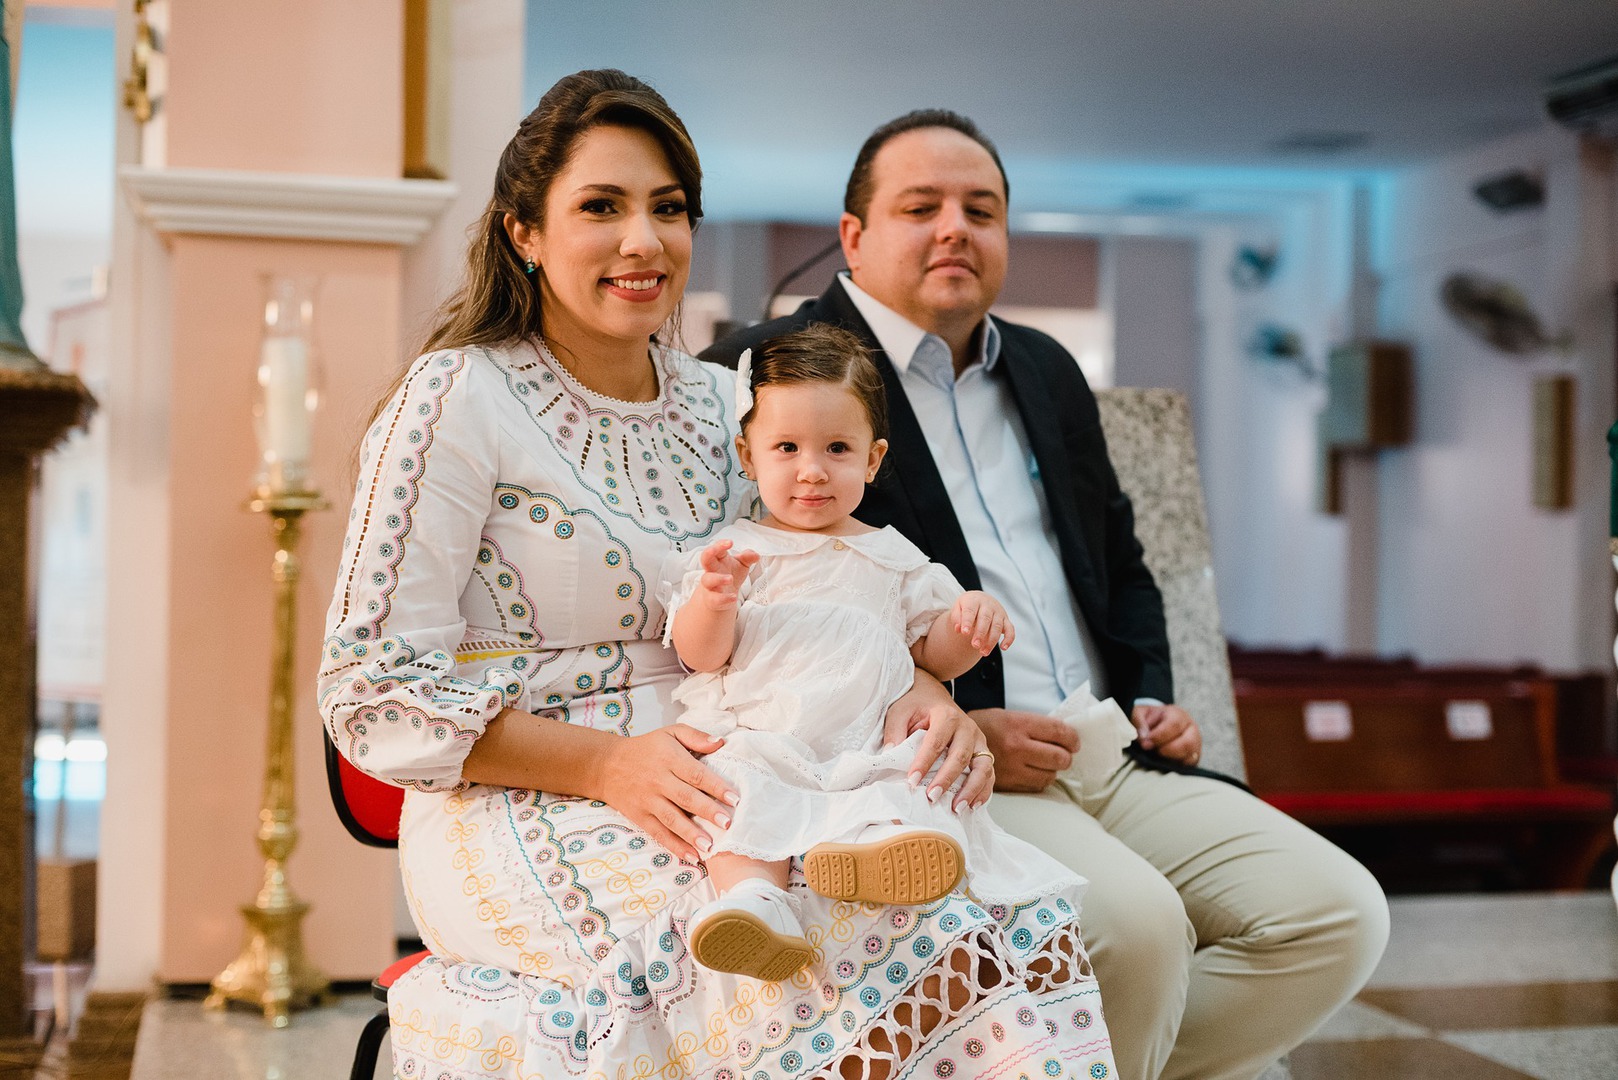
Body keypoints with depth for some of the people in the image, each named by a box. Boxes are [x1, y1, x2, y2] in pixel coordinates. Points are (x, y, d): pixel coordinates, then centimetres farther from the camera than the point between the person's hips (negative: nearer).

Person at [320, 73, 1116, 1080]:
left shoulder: (715, 403, 14)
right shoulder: (459, 399, -4)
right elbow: (376, 694, -8)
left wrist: (915, 691, -7)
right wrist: (610, 765, -20)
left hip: (720, 799, 6)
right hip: (526, 818, -5)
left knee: (1015, 924, -22)